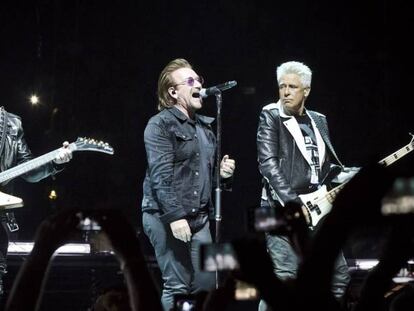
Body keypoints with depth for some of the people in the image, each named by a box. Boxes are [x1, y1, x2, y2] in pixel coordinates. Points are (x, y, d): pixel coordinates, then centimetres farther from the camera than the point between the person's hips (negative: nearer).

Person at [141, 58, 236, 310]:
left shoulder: (205, 126, 17)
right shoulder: (161, 124, -7)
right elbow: (160, 175, -16)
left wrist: (223, 173, 4)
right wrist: (175, 216, -23)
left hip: (199, 217, 8)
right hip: (166, 216, -8)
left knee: (206, 284, 6)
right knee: (177, 287, -6)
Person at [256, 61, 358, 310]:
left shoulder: (318, 121, 16)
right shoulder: (271, 117, -1)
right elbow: (267, 163, -12)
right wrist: (292, 202, -20)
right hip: (282, 210, -7)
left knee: (339, 275, 7)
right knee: (285, 275, -17)